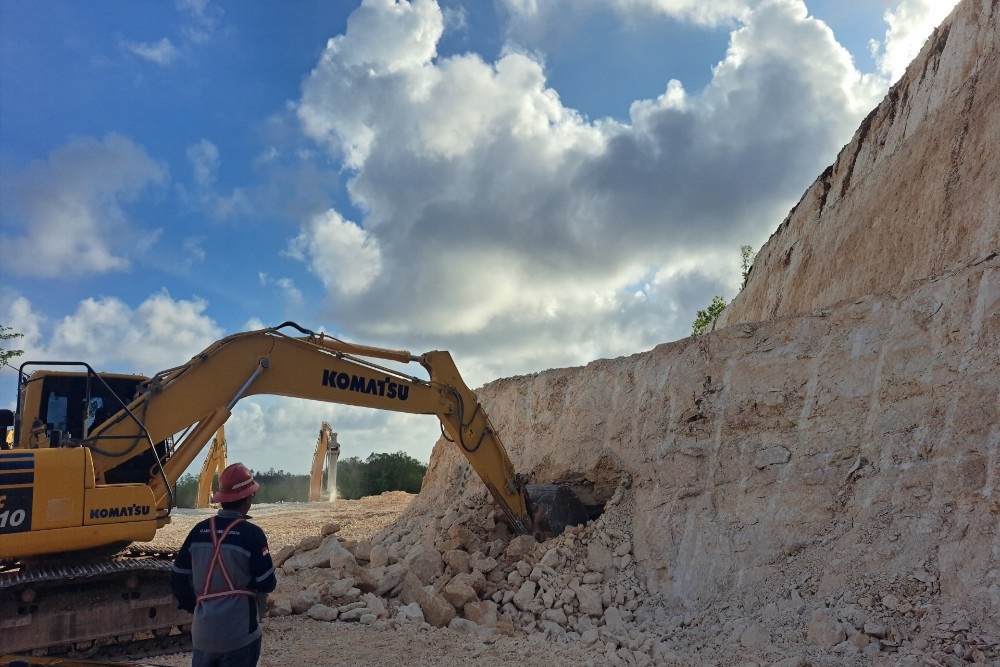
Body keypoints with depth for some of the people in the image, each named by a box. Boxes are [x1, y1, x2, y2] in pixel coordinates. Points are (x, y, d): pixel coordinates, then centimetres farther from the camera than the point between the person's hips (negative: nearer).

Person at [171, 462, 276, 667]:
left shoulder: (199, 531, 0)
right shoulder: (251, 534, -15)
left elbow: (177, 579, 6)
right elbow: (267, 584, -12)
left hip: (203, 632, 5)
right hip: (239, 634, -5)